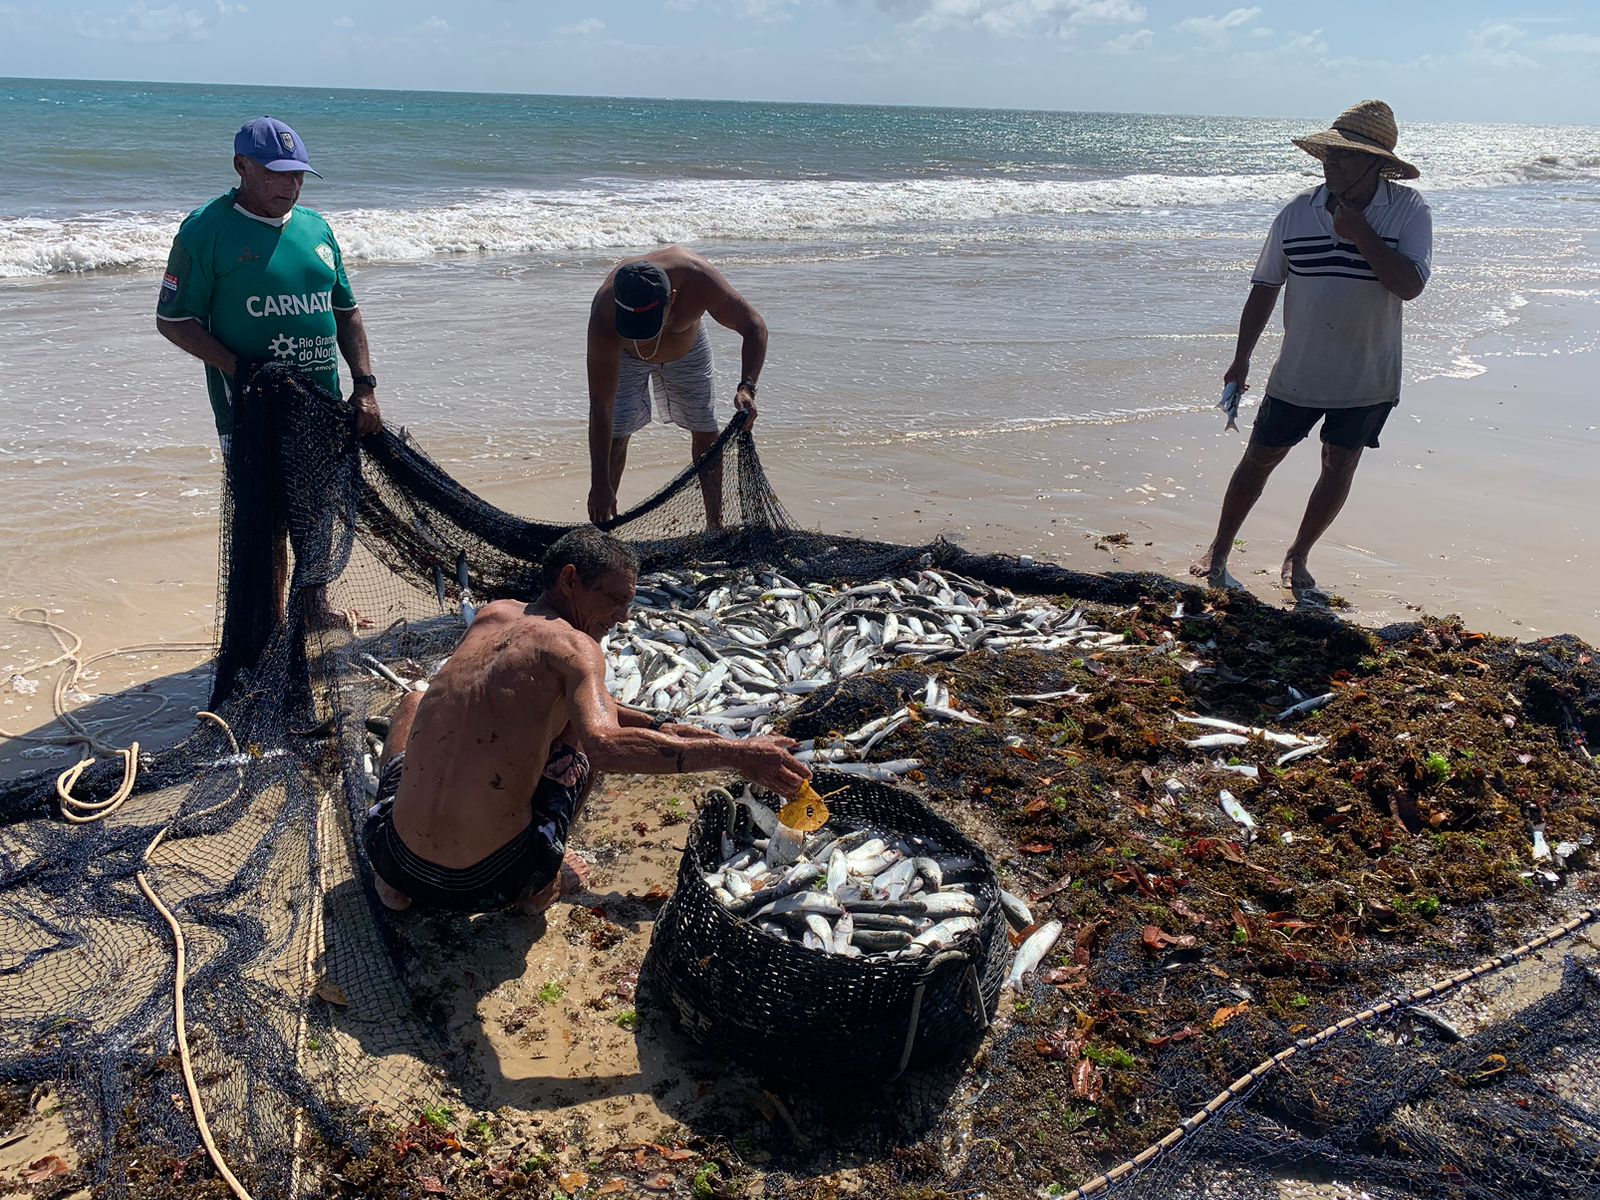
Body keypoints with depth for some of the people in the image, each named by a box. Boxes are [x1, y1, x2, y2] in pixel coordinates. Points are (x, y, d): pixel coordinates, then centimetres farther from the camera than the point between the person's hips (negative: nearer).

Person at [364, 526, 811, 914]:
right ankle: (544, 878, 8)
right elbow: (604, 746, -29)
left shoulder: (492, 615, 10)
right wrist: (735, 753, -25)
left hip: (400, 865, 4)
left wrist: (657, 727, 20)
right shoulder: (575, 647, -10)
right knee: (597, 718, 15)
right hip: (492, 882, -4)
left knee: (416, 703, 34)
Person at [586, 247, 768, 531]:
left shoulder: (699, 279, -43)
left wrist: (747, 387, -44)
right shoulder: (604, 316, -44)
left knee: (706, 432, 1)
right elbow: (600, 405, -40)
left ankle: (715, 525, 15)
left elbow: (755, 326, -27)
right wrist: (600, 485, -41)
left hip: (687, 348, 2)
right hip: (623, 355, -2)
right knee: (614, 433, -14)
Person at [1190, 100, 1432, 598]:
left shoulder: (1409, 212, -10)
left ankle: (1297, 557, 27)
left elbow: (1409, 285, -22)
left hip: (1368, 377, -1)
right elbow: (1264, 289, 4)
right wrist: (1241, 360, 3)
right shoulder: (1296, 214, -4)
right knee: (1259, 459, 7)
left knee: (1339, 467, 9)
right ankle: (1218, 552, 22)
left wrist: (1357, 231, -24)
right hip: (1297, 371, 1)